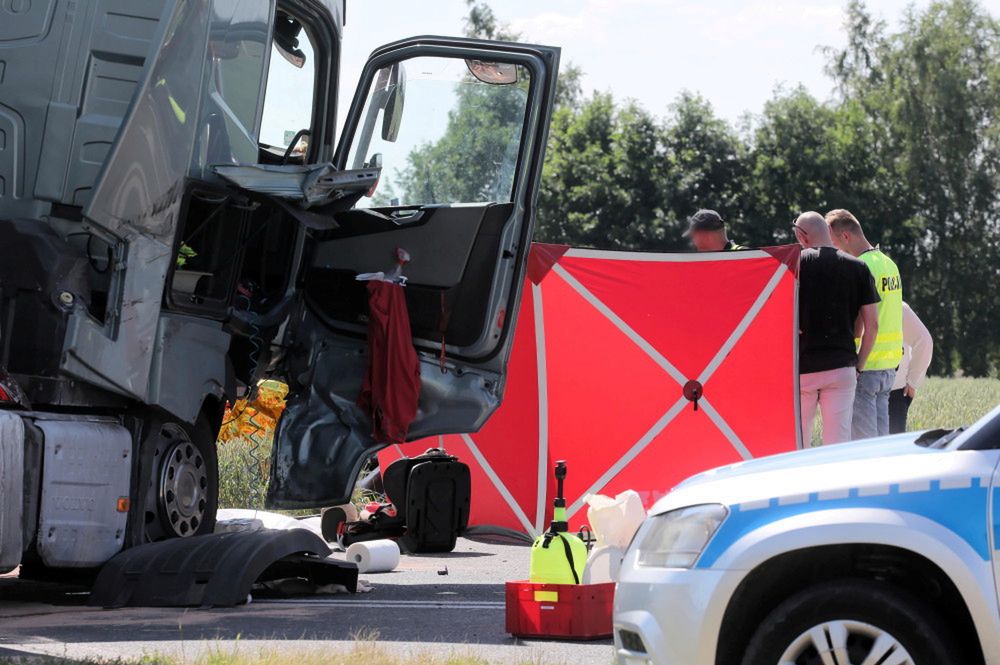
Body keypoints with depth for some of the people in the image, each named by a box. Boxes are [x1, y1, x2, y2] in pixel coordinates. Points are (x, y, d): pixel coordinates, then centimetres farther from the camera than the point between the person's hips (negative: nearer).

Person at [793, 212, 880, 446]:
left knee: (798, 443, 7)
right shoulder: (859, 268, 5)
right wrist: (859, 365, 10)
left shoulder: (795, 263, -3)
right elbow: (872, 325, 3)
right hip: (842, 367, 2)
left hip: (801, 367, -2)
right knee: (840, 442, 1)